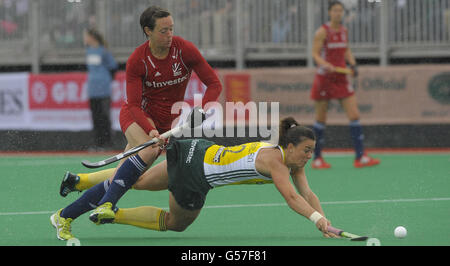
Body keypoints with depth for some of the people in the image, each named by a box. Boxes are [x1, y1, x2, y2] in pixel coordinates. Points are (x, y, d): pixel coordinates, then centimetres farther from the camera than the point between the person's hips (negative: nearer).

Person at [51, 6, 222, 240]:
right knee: (150, 150, -37)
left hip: (166, 122, 3)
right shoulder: (137, 61, -18)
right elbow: (134, 105, -19)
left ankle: (65, 215, 10)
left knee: (121, 179, -3)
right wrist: (150, 130, -37)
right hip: (138, 116, -3)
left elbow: (214, 84, -9)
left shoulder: (185, 50, -14)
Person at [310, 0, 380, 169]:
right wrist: (326, 65, -31)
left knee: (354, 116, -5)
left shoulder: (344, 30, 8)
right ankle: (317, 159, 13)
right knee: (321, 120, 2)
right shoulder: (322, 32, -9)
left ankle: (360, 157, -5)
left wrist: (353, 64, 2)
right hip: (324, 78, -5)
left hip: (341, 79, 5)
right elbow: (315, 54, -13)